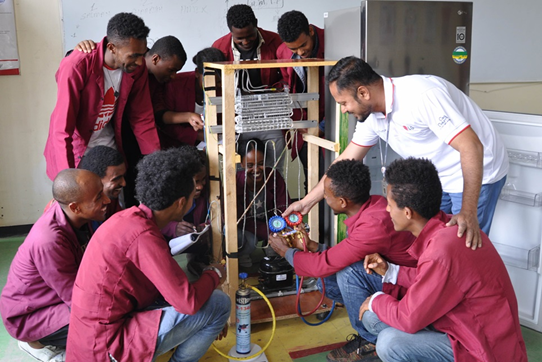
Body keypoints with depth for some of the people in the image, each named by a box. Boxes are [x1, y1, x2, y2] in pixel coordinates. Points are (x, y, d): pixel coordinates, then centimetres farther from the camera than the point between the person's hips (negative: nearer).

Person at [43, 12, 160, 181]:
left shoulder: (137, 68, -12)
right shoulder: (76, 67, -27)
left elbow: (142, 119, -3)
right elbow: (62, 130, -28)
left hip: (110, 147, 4)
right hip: (76, 150, -4)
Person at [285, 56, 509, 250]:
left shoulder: (421, 95, -31)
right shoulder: (372, 113, -5)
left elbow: (471, 147, -33)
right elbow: (346, 162, 4)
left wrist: (468, 213, -39)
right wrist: (307, 202, 5)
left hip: (476, 175, -7)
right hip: (437, 179, 8)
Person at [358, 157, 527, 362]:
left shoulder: (443, 252, -32)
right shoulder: (444, 227, -3)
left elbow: (409, 319, -22)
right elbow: (430, 280, 13)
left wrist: (376, 301, -3)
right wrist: (390, 271, 3)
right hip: (469, 328, 9)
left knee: (390, 343, -26)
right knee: (373, 316, 3)